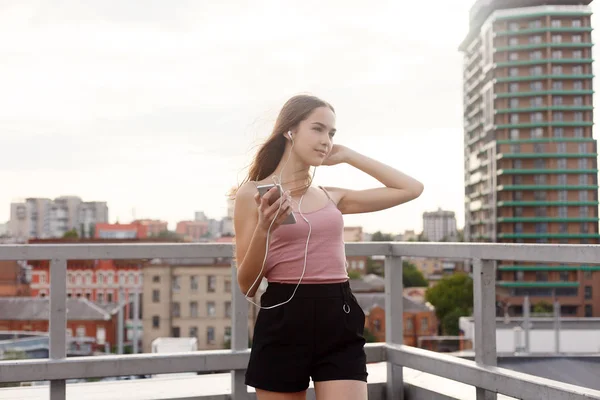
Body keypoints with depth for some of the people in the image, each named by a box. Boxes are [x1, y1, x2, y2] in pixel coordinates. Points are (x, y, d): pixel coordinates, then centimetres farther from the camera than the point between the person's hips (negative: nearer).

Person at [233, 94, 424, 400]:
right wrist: (264, 229, -18)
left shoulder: (332, 197, 14)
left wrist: (348, 156, 14)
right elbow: (248, 286, 0)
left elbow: (411, 189, 14)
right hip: (282, 323, -3)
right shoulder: (253, 193, 1)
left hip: (339, 322, 3)